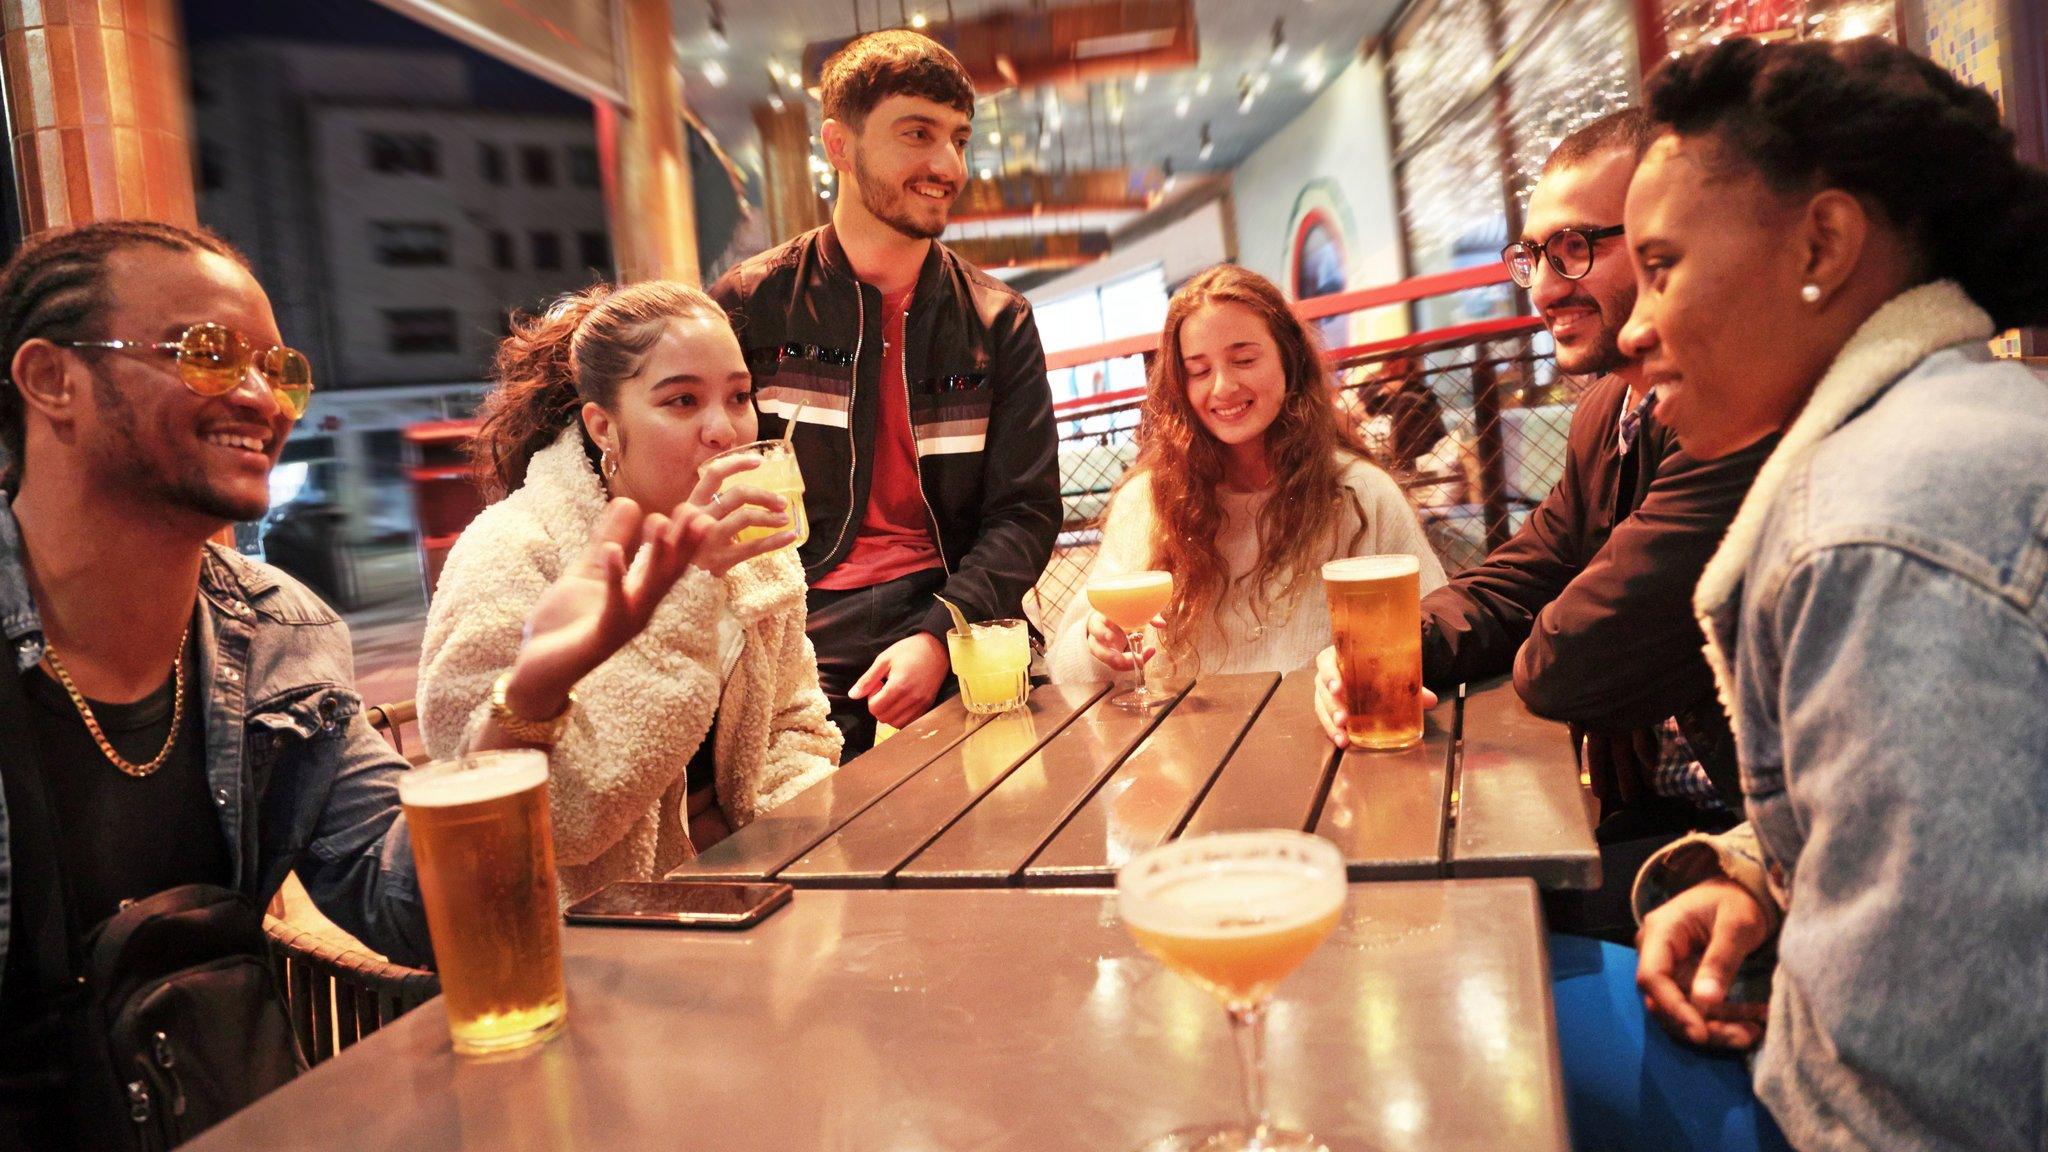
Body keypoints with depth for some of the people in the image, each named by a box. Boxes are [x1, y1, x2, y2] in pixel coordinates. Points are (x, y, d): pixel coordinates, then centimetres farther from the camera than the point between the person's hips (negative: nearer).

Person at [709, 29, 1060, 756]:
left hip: (954, 631, 2)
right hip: (799, 636, -1)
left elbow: (1025, 512, 5)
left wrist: (939, 635, -13)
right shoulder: (751, 305, 5)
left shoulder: (998, 323, 10)